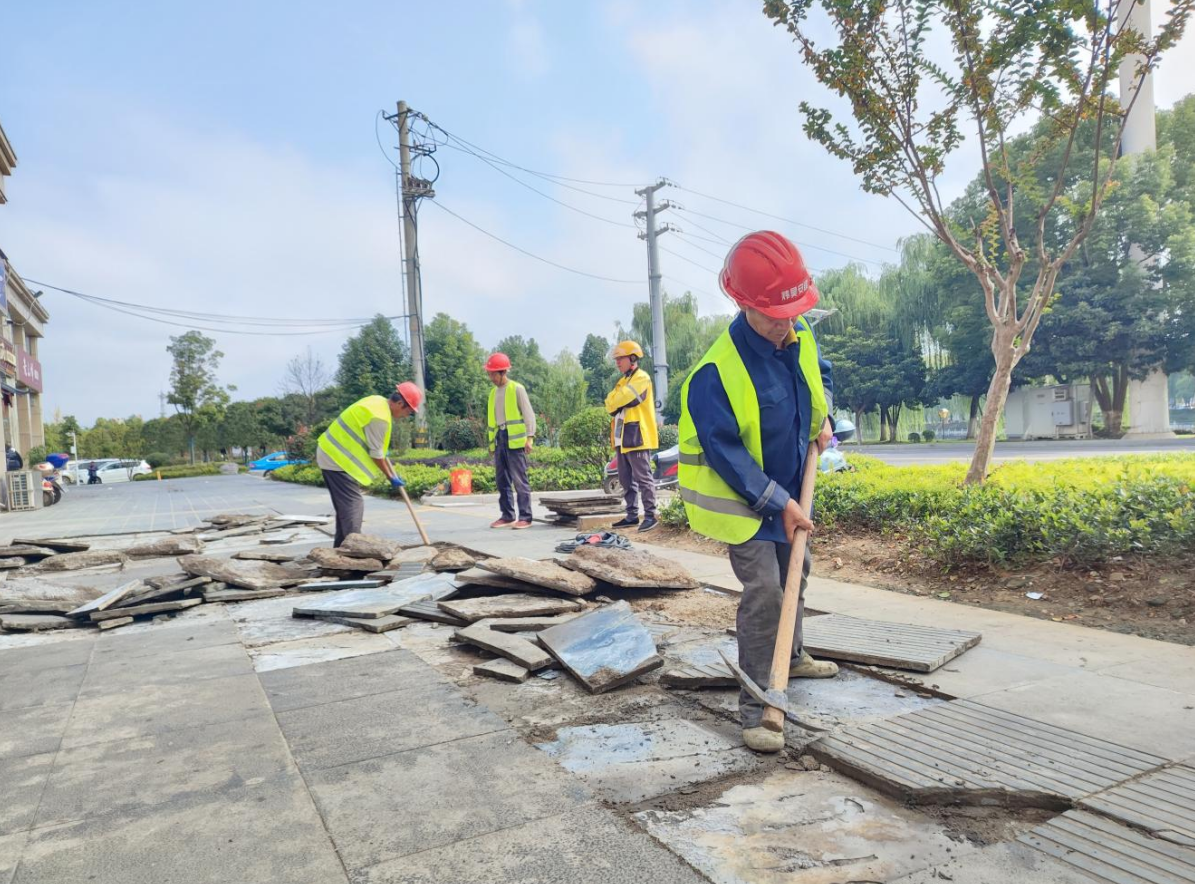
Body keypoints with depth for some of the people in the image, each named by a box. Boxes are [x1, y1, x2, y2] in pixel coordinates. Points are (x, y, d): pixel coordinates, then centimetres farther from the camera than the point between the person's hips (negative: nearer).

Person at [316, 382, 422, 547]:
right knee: (353, 505, -9)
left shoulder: (379, 403, 9)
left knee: (345, 506, 15)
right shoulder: (379, 416, -22)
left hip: (331, 455, 10)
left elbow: (376, 447, 19)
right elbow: (375, 453, -16)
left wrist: (392, 472, 22)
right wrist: (391, 477, -4)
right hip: (339, 460, -10)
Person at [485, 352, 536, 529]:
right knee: (502, 480, 8)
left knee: (519, 479, -7)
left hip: (515, 439, -7)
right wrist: (492, 441, 18)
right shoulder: (493, 392, 17)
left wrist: (530, 437, -16)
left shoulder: (517, 389, -2)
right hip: (499, 439, 7)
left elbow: (529, 414, -7)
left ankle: (525, 517, -4)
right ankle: (507, 516, 15)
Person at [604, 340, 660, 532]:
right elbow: (610, 404, 11)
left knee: (643, 478, -8)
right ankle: (632, 515, 18)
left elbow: (617, 400, -19)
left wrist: (614, 402, 1)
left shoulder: (641, 378, -8)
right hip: (623, 438, 9)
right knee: (626, 480, 11)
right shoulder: (623, 380, 21)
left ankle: (650, 515, -4)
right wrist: (616, 404, -8)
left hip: (637, 437, -9)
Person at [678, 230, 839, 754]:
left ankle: (793, 658, 47)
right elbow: (726, 453, -28)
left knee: (794, 576, 23)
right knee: (764, 591, -14)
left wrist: (824, 417, -2)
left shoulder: (800, 337, -8)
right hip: (744, 499, -8)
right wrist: (778, 504, -26)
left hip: (788, 491, 8)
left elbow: (821, 375, 16)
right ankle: (756, 710, -2)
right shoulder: (715, 373, -31)